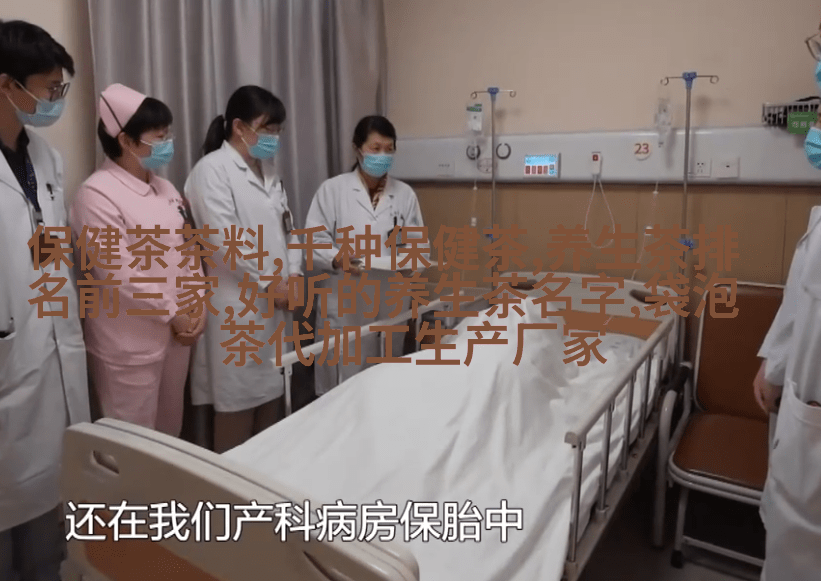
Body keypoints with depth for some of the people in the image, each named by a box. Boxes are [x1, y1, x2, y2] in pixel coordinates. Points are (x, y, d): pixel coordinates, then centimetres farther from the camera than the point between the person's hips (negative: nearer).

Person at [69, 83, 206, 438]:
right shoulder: (97, 193, -14)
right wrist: (172, 314, -13)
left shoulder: (165, 188, 10)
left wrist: (197, 302, -2)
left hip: (177, 329, 7)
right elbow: (118, 271, -19)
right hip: (129, 340, -7)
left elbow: (186, 249, 11)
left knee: (170, 428, 19)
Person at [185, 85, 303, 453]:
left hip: (275, 304, 8)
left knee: (272, 395, 13)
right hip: (238, 306, -7)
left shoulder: (268, 169, 16)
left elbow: (287, 228, 15)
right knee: (238, 406, 1)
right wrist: (269, 283, -12)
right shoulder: (212, 169, -9)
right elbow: (225, 241, -17)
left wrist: (293, 275, 0)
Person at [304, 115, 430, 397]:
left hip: (391, 302, 3)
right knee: (342, 381, 1)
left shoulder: (405, 193, 8)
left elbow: (420, 245, 8)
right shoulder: (332, 189, 1)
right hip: (345, 304, -2)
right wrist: (336, 259, -22)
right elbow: (314, 240, -3)